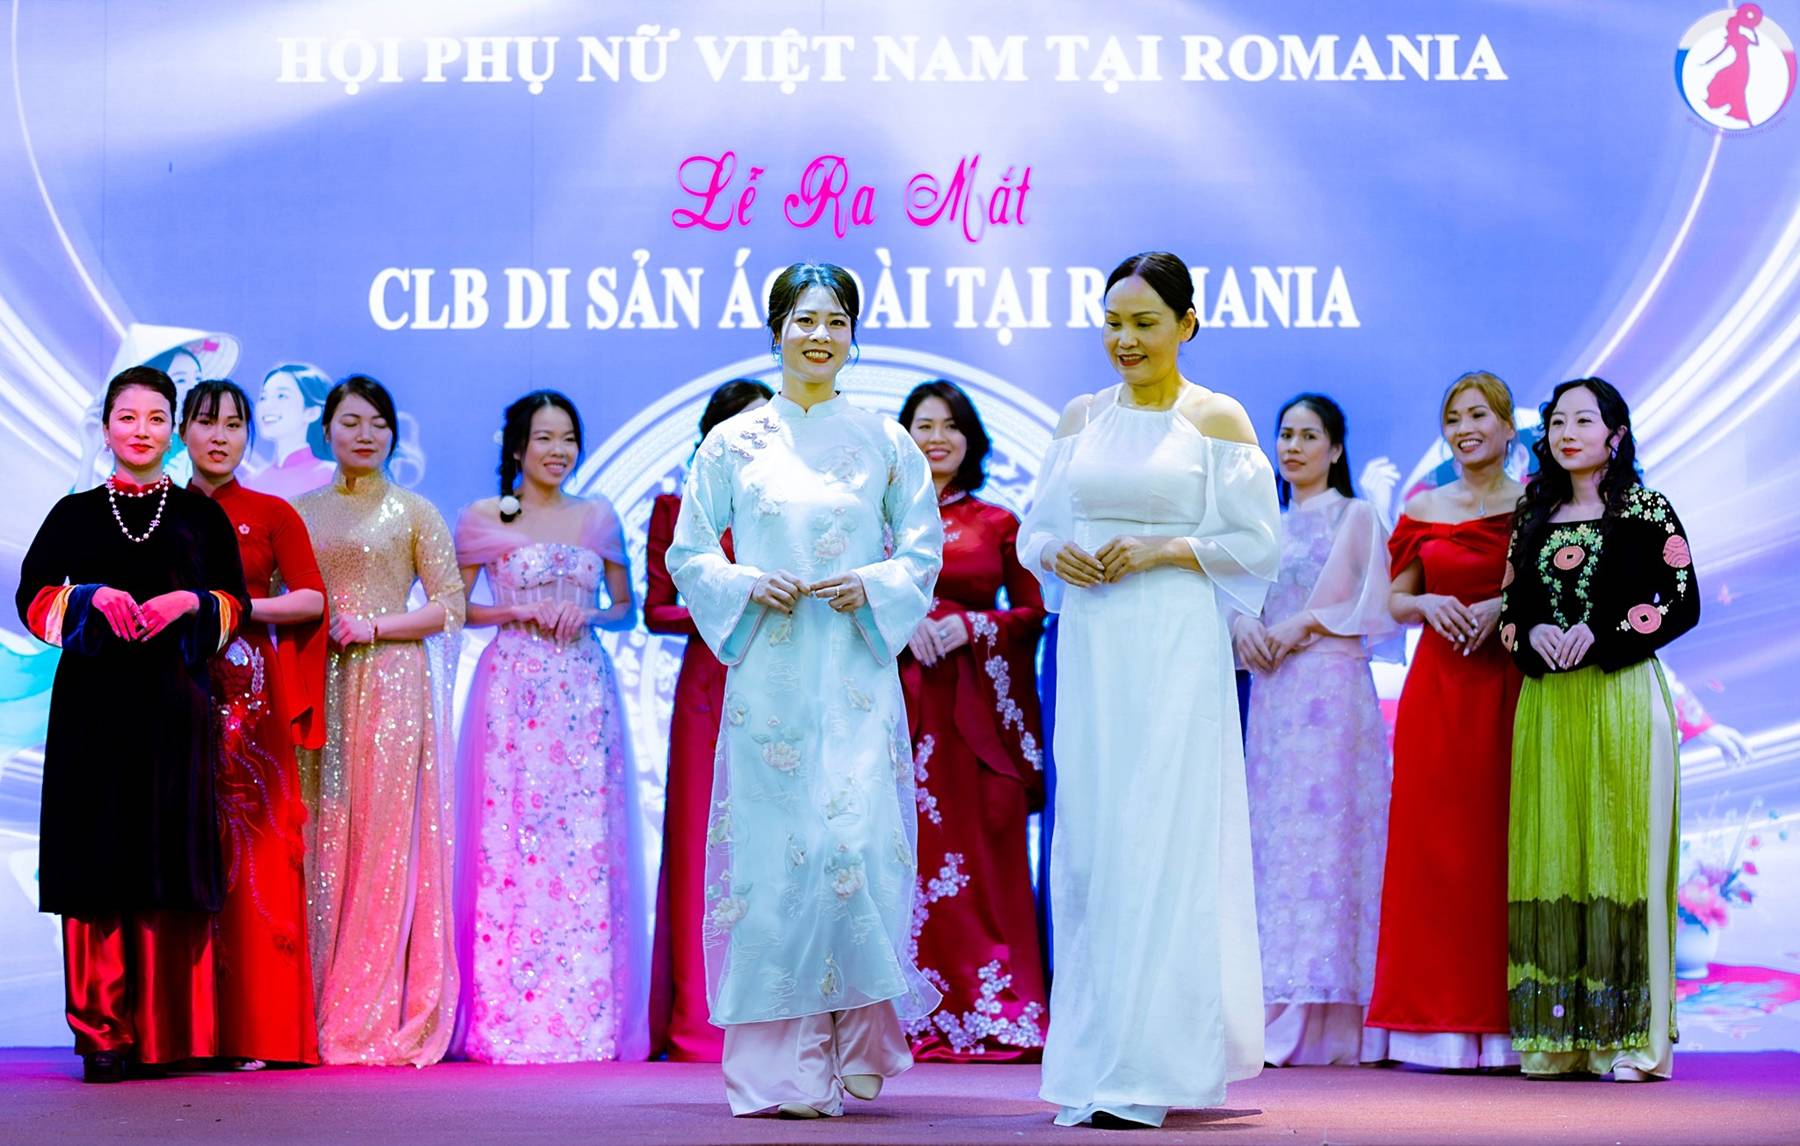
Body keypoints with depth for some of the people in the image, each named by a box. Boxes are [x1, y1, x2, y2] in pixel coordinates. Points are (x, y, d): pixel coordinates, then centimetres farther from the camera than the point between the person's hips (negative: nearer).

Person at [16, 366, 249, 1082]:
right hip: (94, 701, 0)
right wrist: (92, 597, -12)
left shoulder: (201, 515, 11)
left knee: (173, 857, -2)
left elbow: (235, 603, 9)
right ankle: (103, 1033, -2)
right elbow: (33, 597, 5)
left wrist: (189, 602, -10)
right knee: (98, 859, -4)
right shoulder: (75, 514, 10)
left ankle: (173, 1033, 3)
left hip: (175, 704, 0)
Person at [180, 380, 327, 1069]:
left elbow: (312, 599, 0)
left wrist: (233, 606, -10)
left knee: (255, 851, -6)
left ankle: (256, 1028, -5)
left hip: (253, 696, -1)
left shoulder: (273, 514, 8)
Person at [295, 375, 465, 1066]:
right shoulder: (300, 511, 14)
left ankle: (380, 1017, -4)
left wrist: (375, 627, -10)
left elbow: (449, 606, 1)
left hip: (391, 684, -3)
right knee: (319, 839, -1)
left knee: (384, 838, -6)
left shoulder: (414, 513, 6)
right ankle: (317, 1015, 3)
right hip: (318, 687, 3)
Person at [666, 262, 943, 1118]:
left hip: (857, 671, 0)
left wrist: (871, 588, -7)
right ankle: (779, 1065, 3)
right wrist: (747, 585, -8)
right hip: (768, 672, 0)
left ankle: (861, 1044, 6)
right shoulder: (734, 443, 7)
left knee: (858, 843, -9)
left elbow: (923, 551, 11)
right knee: (773, 848, -3)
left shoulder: (883, 442, 8)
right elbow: (688, 554, 9)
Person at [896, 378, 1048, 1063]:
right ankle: (917, 1018, -4)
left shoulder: (997, 524, 11)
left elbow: (1032, 610, 8)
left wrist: (969, 626, -7)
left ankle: (996, 1014, -1)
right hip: (904, 695, 0)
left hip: (978, 705, 0)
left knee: (986, 855, -4)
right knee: (911, 847, -6)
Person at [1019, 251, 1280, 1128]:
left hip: (1176, 650, -4)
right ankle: (1092, 1061, 11)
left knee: (1160, 844, -8)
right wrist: (1057, 556, -5)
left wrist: (1162, 550, -13)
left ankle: (1148, 1068, -6)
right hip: (1091, 653, 5)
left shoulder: (1218, 420, 1)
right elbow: (1035, 529, 17)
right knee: (1089, 842, 4)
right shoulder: (1080, 417, 13)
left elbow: (1258, 543, -1)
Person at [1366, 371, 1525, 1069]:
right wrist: (1428, 604, -7)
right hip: (1436, 689, 3)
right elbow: (1395, 601, 14)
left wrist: (1502, 607, -15)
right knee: (1432, 843, -1)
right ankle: (1438, 1021, 3)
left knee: (1497, 844, -6)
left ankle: (1496, 1024, -1)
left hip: (1507, 688, -2)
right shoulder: (1422, 510, 12)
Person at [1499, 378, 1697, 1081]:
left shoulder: (1645, 510, 1)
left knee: (1622, 852, -6)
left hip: (1622, 699, -4)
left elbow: (1684, 604, -4)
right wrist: (1532, 634, -7)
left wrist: (1602, 636, -14)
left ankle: (1636, 1037, -3)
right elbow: (1510, 604, 15)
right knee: (1553, 856, 1)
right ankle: (1561, 1036, 4)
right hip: (1547, 704, 4)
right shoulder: (1534, 514, 14)